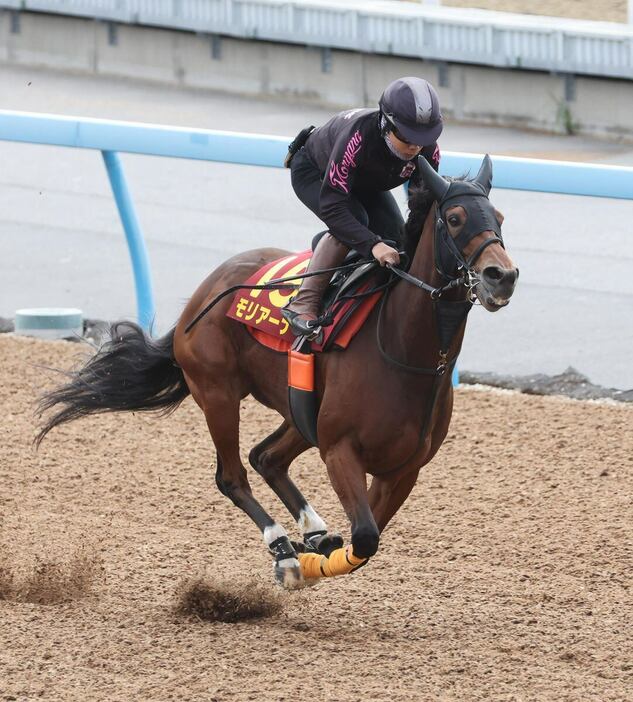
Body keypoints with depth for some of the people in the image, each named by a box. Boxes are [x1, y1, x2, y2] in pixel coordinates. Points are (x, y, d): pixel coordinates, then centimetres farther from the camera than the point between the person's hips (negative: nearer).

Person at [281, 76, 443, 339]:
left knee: (397, 238, -10)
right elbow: (331, 206, -46)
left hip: (366, 184, 6)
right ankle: (303, 303, -30)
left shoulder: (428, 150, -29)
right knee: (355, 219, -32)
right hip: (313, 173, -6)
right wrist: (372, 245, -56)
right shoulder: (358, 137, -45)